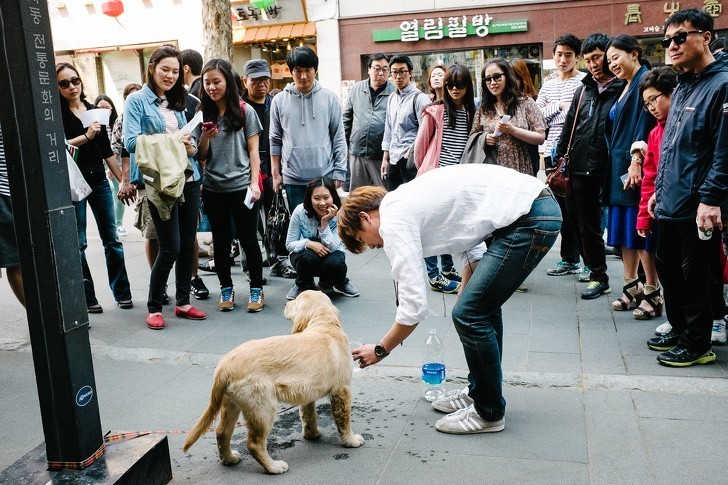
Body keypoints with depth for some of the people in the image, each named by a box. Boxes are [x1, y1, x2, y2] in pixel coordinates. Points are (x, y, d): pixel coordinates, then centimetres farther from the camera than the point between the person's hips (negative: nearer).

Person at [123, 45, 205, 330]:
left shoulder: (177, 102, 15)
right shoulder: (137, 100, -1)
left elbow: (191, 144, 13)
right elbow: (131, 141, -12)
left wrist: (189, 146, -10)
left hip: (188, 179, 6)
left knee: (188, 244, 8)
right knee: (170, 248, -7)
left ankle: (183, 303, 21)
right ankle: (153, 307, 10)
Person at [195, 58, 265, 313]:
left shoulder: (245, 111, -1)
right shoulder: (202, 114, 7)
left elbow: (253, 150, 0)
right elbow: (201, 157, 8)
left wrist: (254, 183, -8)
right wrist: (205, 137, -12)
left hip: (241, 186, -3)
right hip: (213, 189, 3)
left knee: (249, 240, 4)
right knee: (221, 242, 12)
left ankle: (257, 289, 16)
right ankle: (226, 289, 24)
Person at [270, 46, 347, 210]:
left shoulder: (329, 98, 1)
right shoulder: (279, 101, 3)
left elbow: (339, 138, 2)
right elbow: (275, 140, 7)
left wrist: (339, 172, -2)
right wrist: (276, 174, 5)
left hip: (325, 176, 0)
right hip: (293, 179, 1)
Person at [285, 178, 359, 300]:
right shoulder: (300, 212, -19)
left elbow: (332, 248, -26)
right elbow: (289, 244, -11)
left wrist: (324, 222, -35)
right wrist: (309, 243, -31)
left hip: (331, 253, 0)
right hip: (304, 253, 0)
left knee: (335, 263, -35)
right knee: (308, 258, -36)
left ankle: (340, 284, 3)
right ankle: (302, 286, -1)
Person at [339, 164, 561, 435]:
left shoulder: (393, 221, -8)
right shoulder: (407, 197, 20)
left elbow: (414, 307, -10)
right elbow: (471, 241, 26)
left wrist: (381, 350, 6)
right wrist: (466, 302, 26)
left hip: (530, 219, -10)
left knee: (470, 315, -2)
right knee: (483, 307, 19)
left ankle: (489, 414, 15)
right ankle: (478, 394, 34)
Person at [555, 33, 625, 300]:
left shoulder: (624, 89, -3)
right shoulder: (584, 90, 15)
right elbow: (568, 128, 18)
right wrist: (559, 162, 14)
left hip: (606, 171, -5)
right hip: (579, 169, 5)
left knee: (589, 225, -1)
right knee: (582, 223, 10)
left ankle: (599, 276, 14)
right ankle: (595, 270, 24)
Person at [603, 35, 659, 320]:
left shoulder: (646, 80, -8)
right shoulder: (625, 86, 20)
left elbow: (645, 122, -19)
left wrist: (637, 160, -24)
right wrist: (616, 166, 14)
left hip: (636, 167, -9)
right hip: (619, 167, 9)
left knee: (640, 230, -7)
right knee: (624, 230, 10)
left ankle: (652, 294, 1)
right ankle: (631, 287, 19)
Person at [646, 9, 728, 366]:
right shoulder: (682, 87, 16)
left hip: (698, 206, -9)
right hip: (670, 202, 9)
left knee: (697, 275, 2)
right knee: (668, 268, 17)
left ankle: (697, 344, 16)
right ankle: (680, 330, 33)